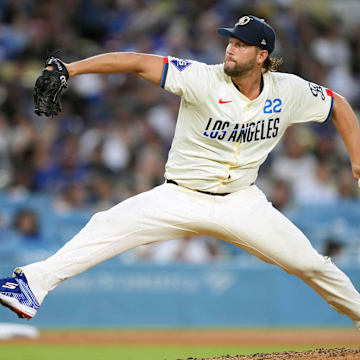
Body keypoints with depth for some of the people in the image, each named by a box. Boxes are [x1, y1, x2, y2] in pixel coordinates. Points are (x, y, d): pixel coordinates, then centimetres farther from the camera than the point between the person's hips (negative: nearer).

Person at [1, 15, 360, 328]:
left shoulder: (289, 91, -7)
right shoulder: (204, 79, -17)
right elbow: (139, 63, -25)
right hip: (182, 198, -2)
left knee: (309, 263, 0)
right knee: (110, 226, -22)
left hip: (242, 202, 2)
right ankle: (34, 283, -27)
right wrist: (70, 68, -34)